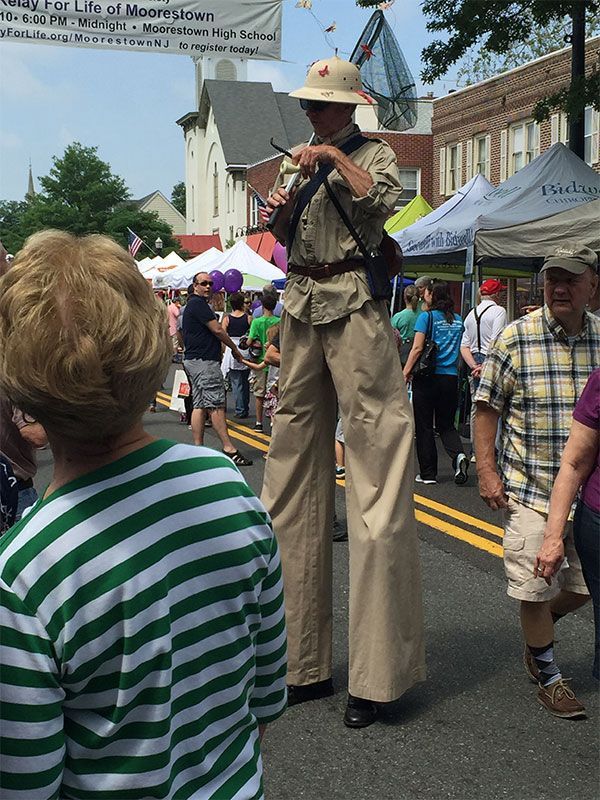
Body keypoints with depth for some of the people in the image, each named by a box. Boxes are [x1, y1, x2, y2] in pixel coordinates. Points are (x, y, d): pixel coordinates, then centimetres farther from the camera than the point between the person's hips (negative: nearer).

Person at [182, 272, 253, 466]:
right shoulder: (198, 304, -12)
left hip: (193, 360, 11)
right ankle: (229, 449, -10)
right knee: (216, 405, -10)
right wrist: (235, 349, -1)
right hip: (205, 361, -11)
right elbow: (217, 330, -13)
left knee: (199, 405, 8)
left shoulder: (192, 304, 21)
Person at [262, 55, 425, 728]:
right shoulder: (305, 161, 21)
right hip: (301, 304, 7)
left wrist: (335, 157, -8)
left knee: (374, 478, -11)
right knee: (294, 479, 5)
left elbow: (380, 201, -14)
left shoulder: (372, 153, 6)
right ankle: (304, 664, 15)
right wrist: (278, 214, 3)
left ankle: (376, 676, -5)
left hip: (354, 304, -6)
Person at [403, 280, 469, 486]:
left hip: (427, 377, -4)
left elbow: (417, 348, -12)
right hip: (450, 378, 4)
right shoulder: (458, 320, 9)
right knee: (446, 424, 14)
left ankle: (428, 473, 9)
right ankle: (458, 455, -14)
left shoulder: (427, 317, -6)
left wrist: (405, 373, -7)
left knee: (424, 426, 6)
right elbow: (460, 349, 15)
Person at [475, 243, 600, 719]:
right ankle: (549, 676, 23)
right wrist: (487, 472, -9)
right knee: (536, 588, 2)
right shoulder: (517, 338, -9)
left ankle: (537, 629, 42)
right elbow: (487, 408, -4)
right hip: (529, 488, -4)